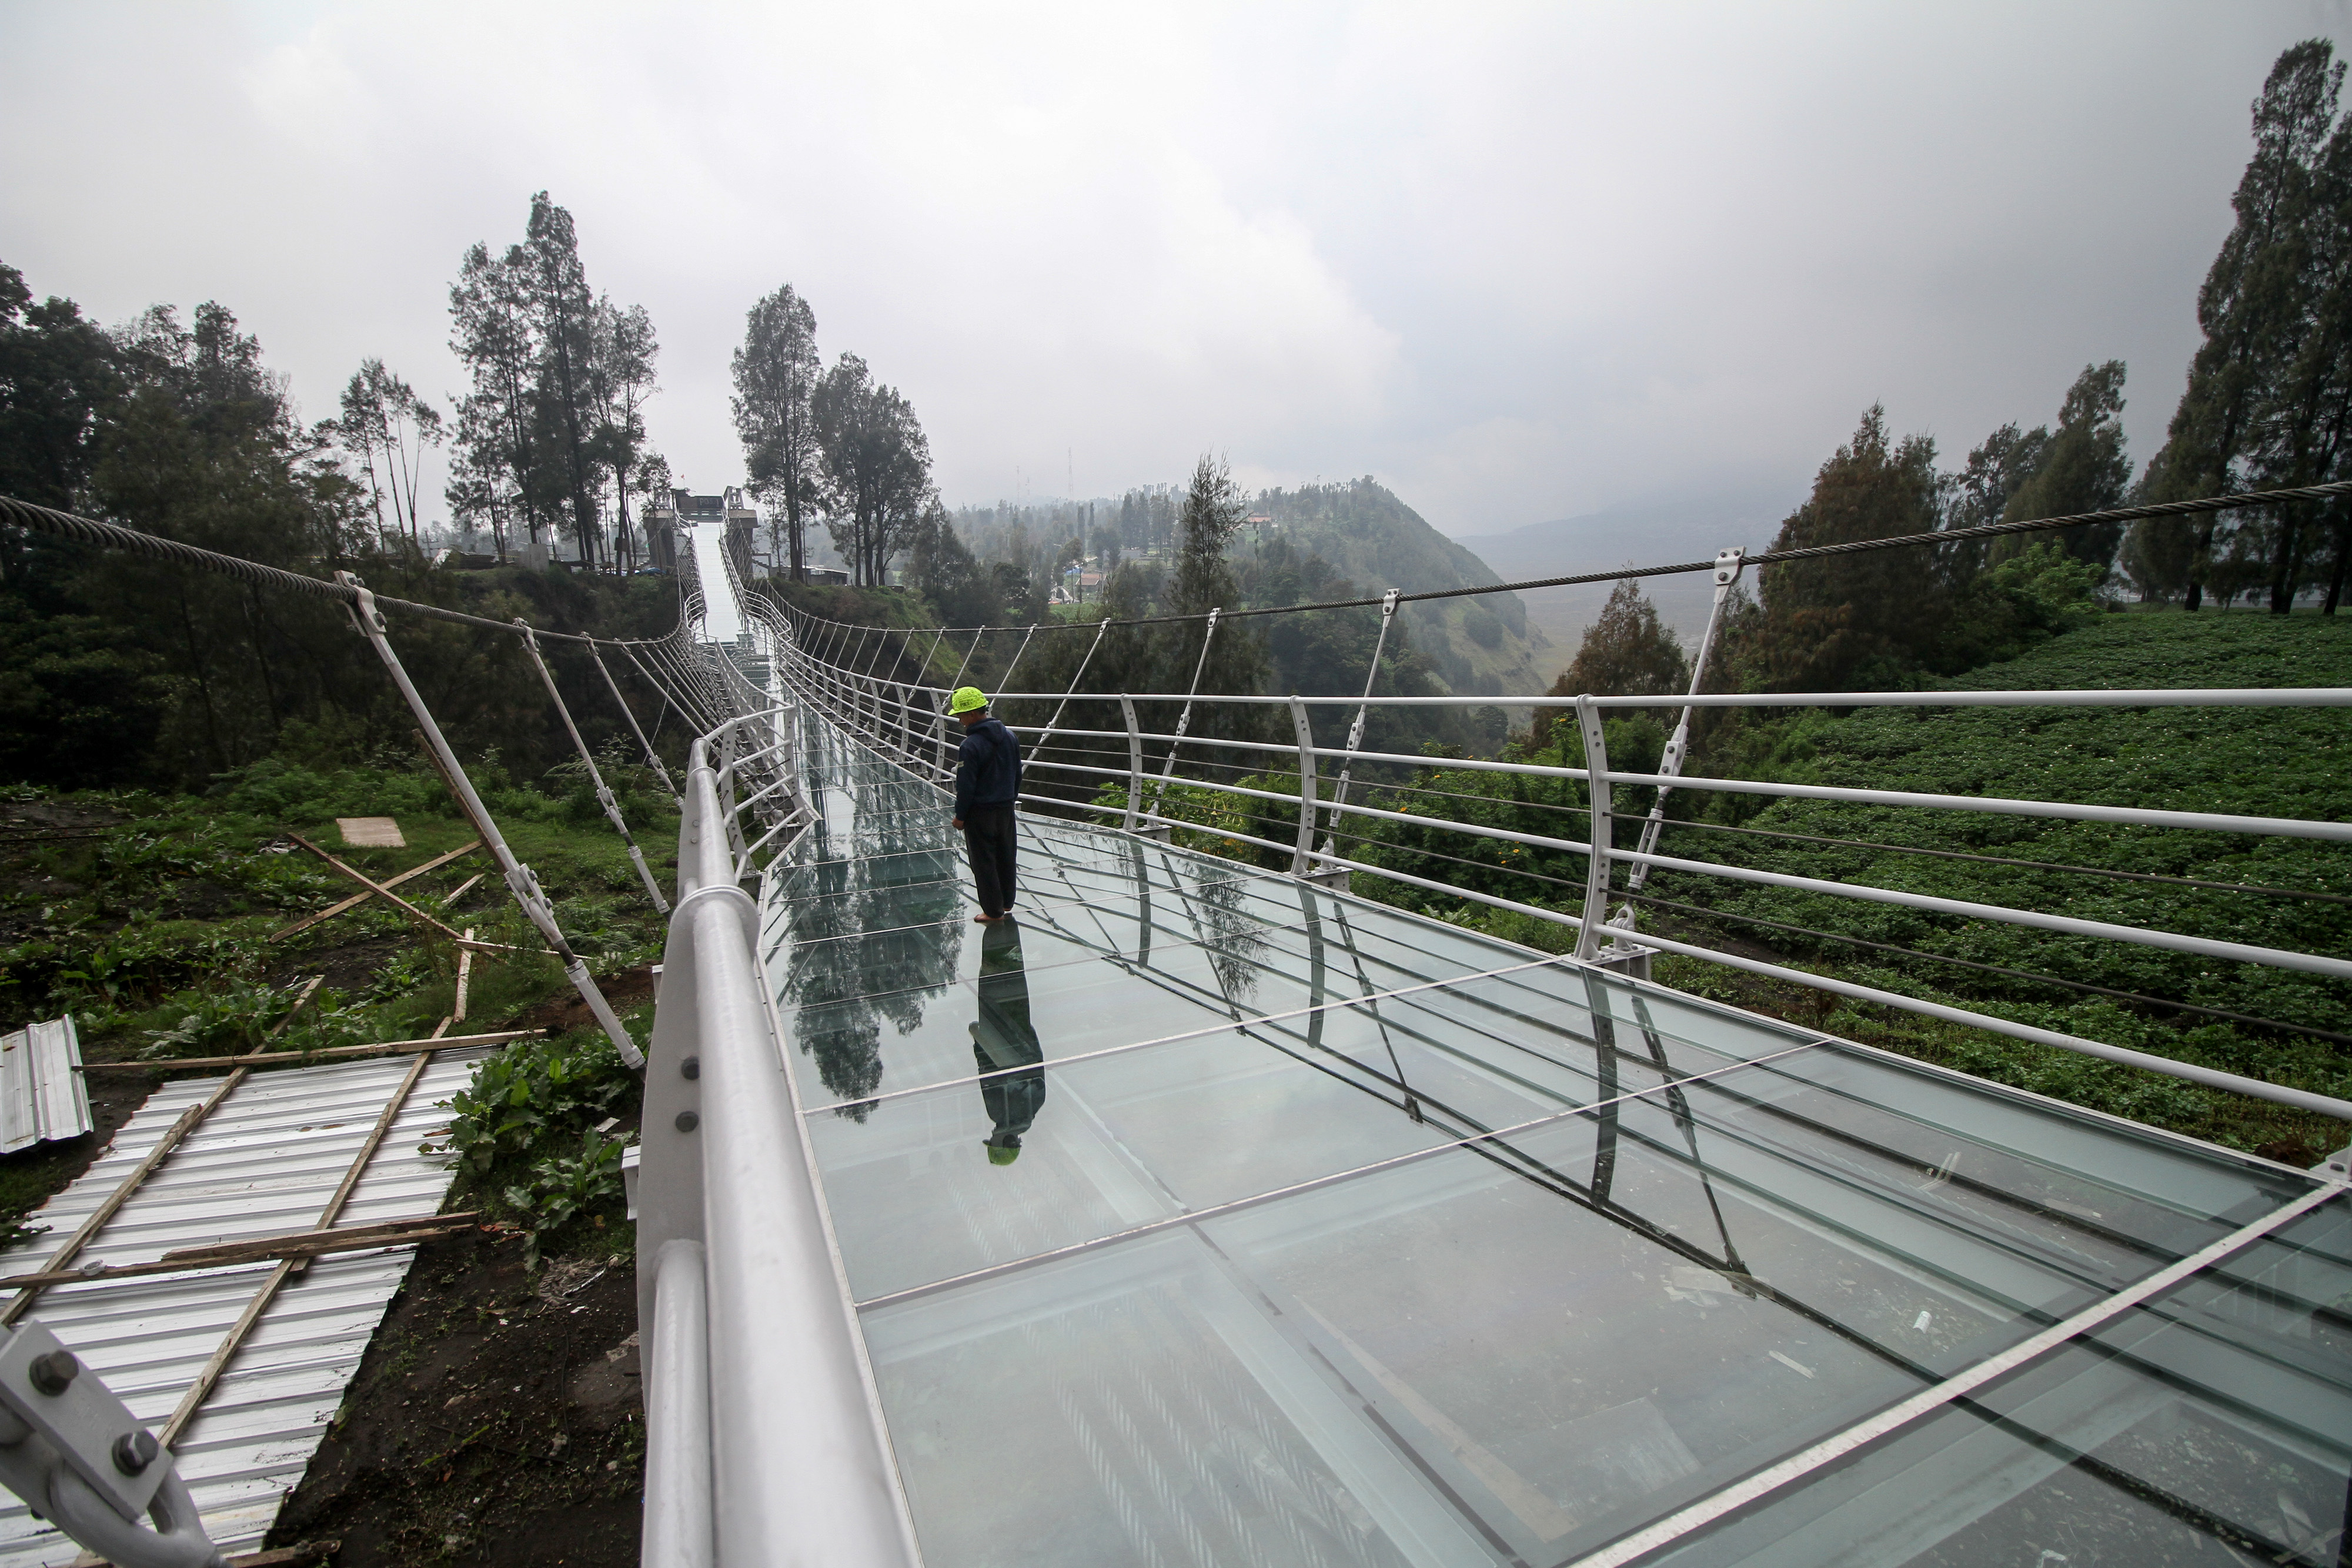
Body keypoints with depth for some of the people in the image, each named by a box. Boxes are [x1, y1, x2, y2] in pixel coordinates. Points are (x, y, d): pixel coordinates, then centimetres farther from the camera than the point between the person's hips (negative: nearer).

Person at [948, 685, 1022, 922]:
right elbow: (1017, 774, 10)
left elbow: (966, 786, -18)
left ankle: (993, 911, 13)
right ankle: (1006, 903, 32)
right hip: (1006, 809, 7)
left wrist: (960, 816, -7)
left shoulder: (970, 746, -22)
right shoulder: (1009, 736, 1)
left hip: (980, 813, -7)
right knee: (1005, 856, 18)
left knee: (984, 862, 5)